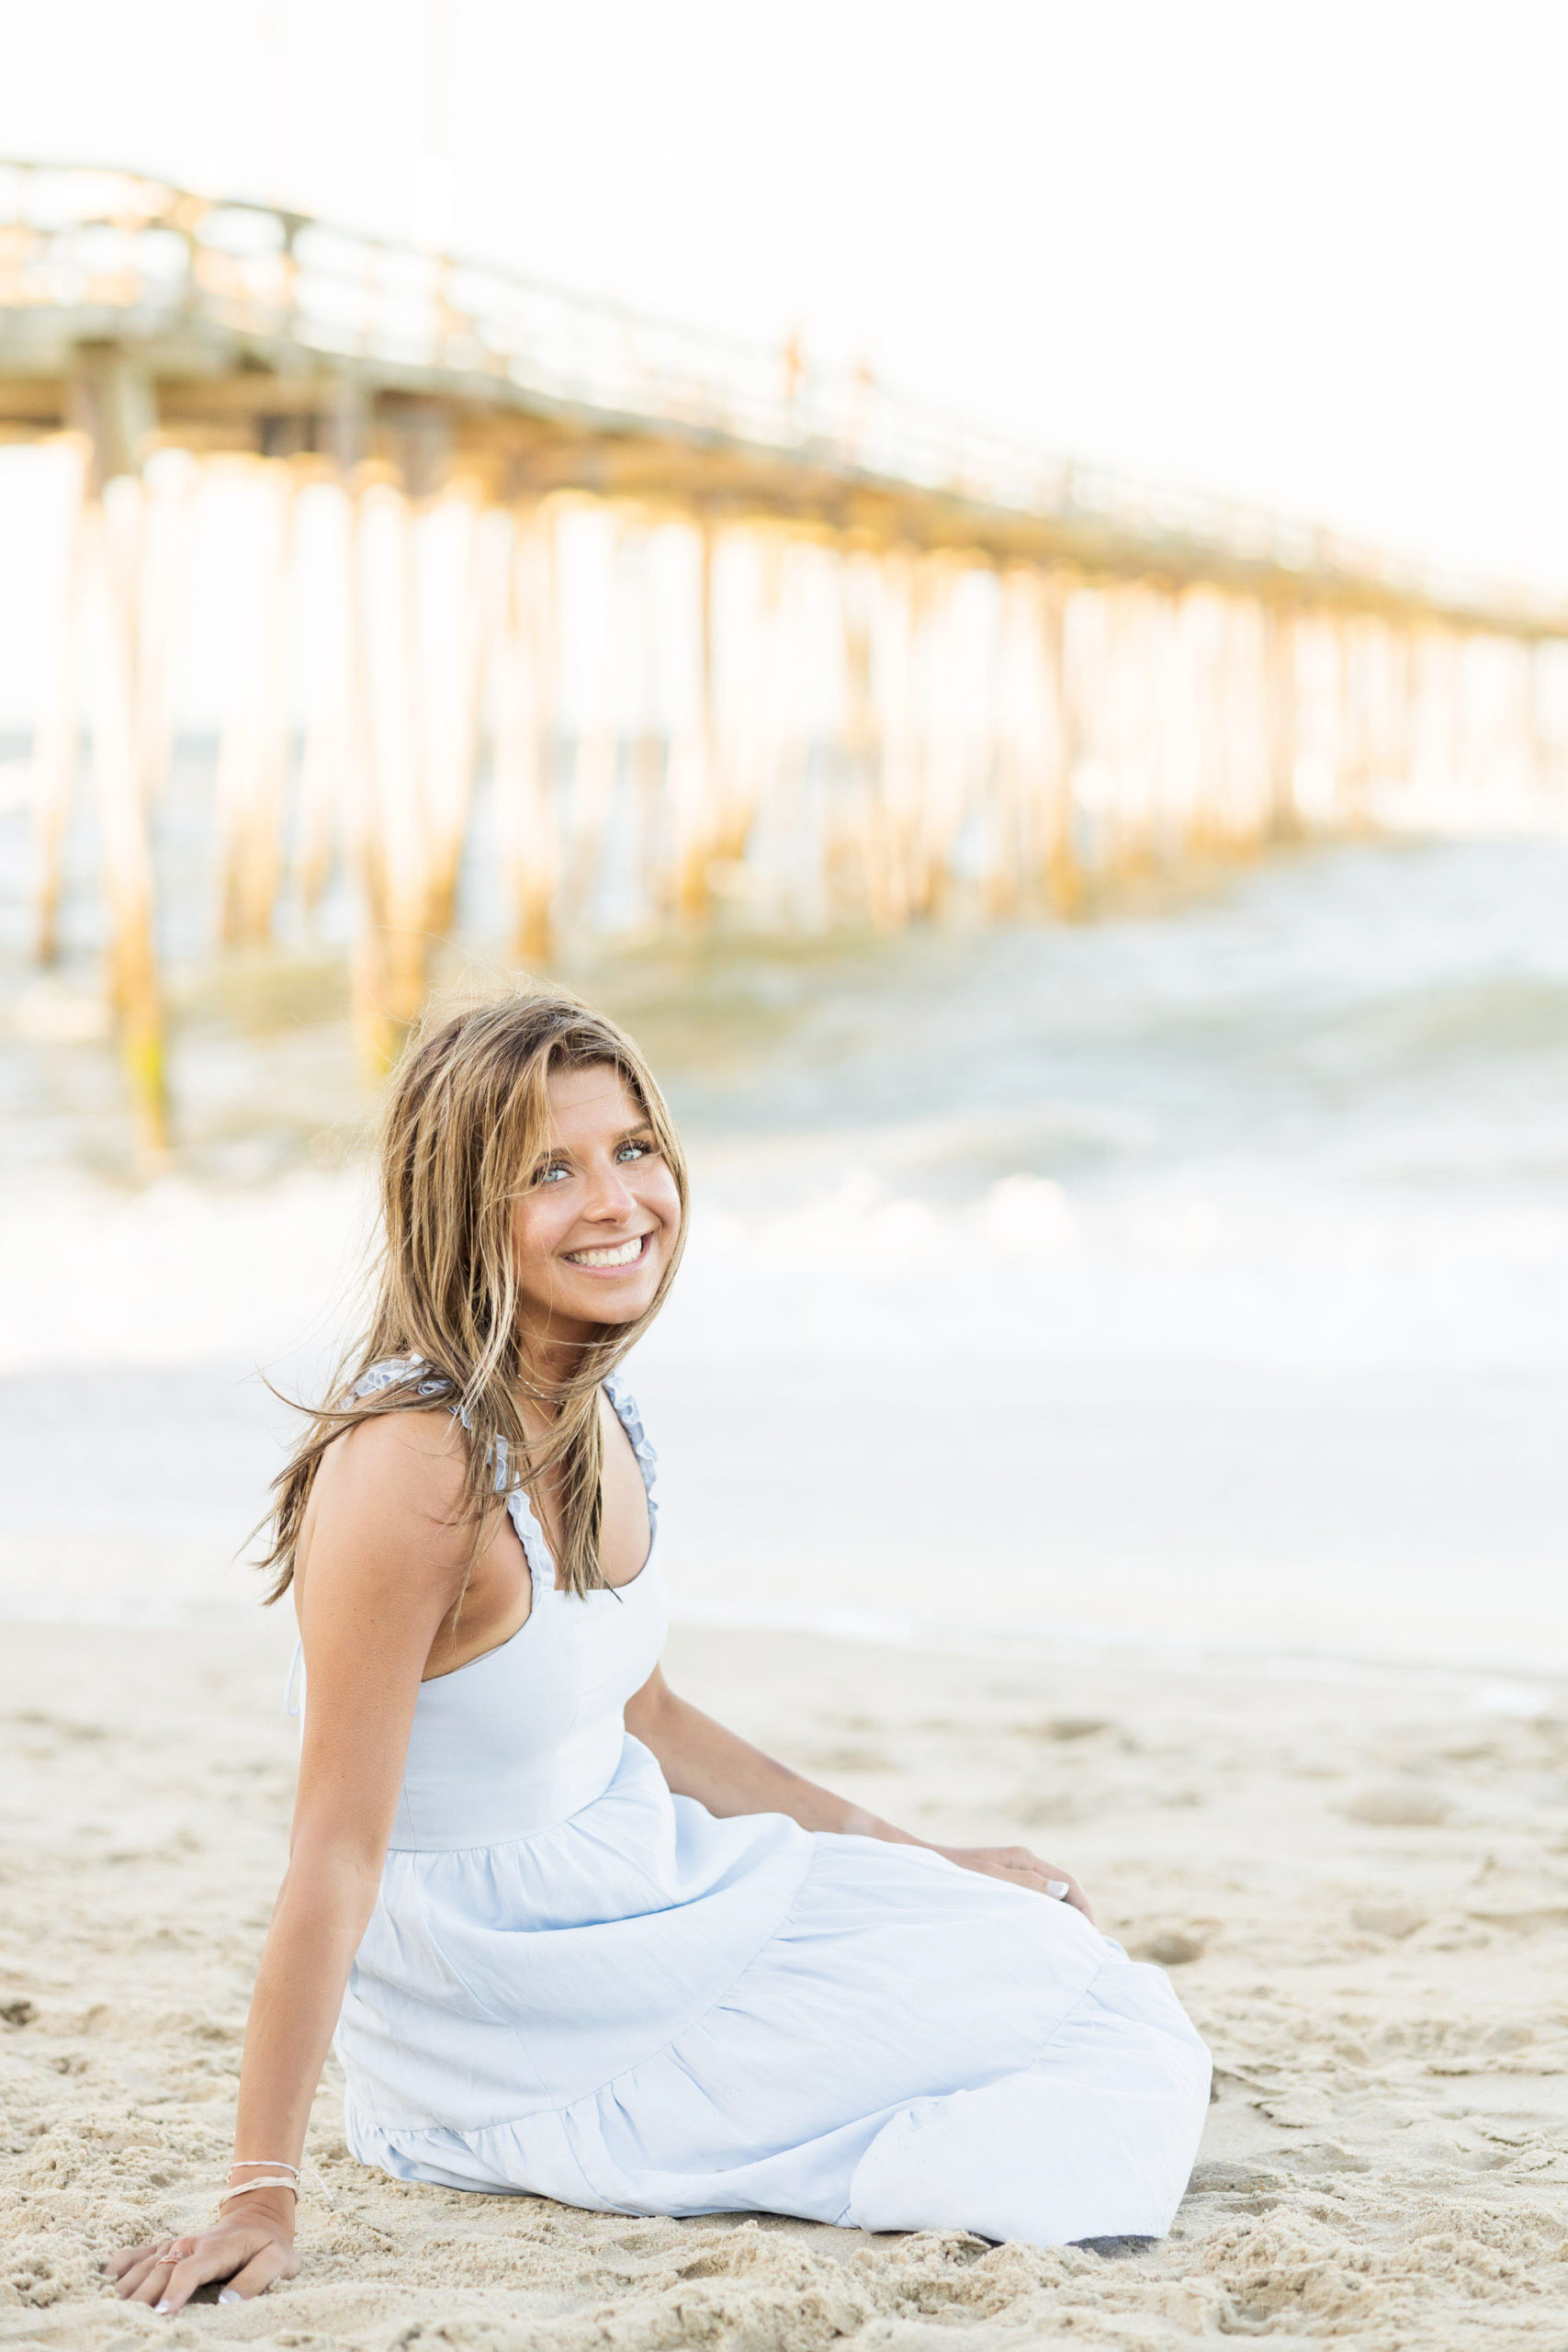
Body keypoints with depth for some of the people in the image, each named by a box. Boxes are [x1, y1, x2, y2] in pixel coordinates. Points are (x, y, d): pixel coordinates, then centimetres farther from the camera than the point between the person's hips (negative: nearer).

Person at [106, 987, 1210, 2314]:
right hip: (501, 1995, -8)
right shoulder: (411, 1463, -27)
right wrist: (262, 2193, -24)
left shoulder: (592, 1420, 0)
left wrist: (924, 1865, 16)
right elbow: (338, 1852, -25)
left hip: (640, 1882, 8)